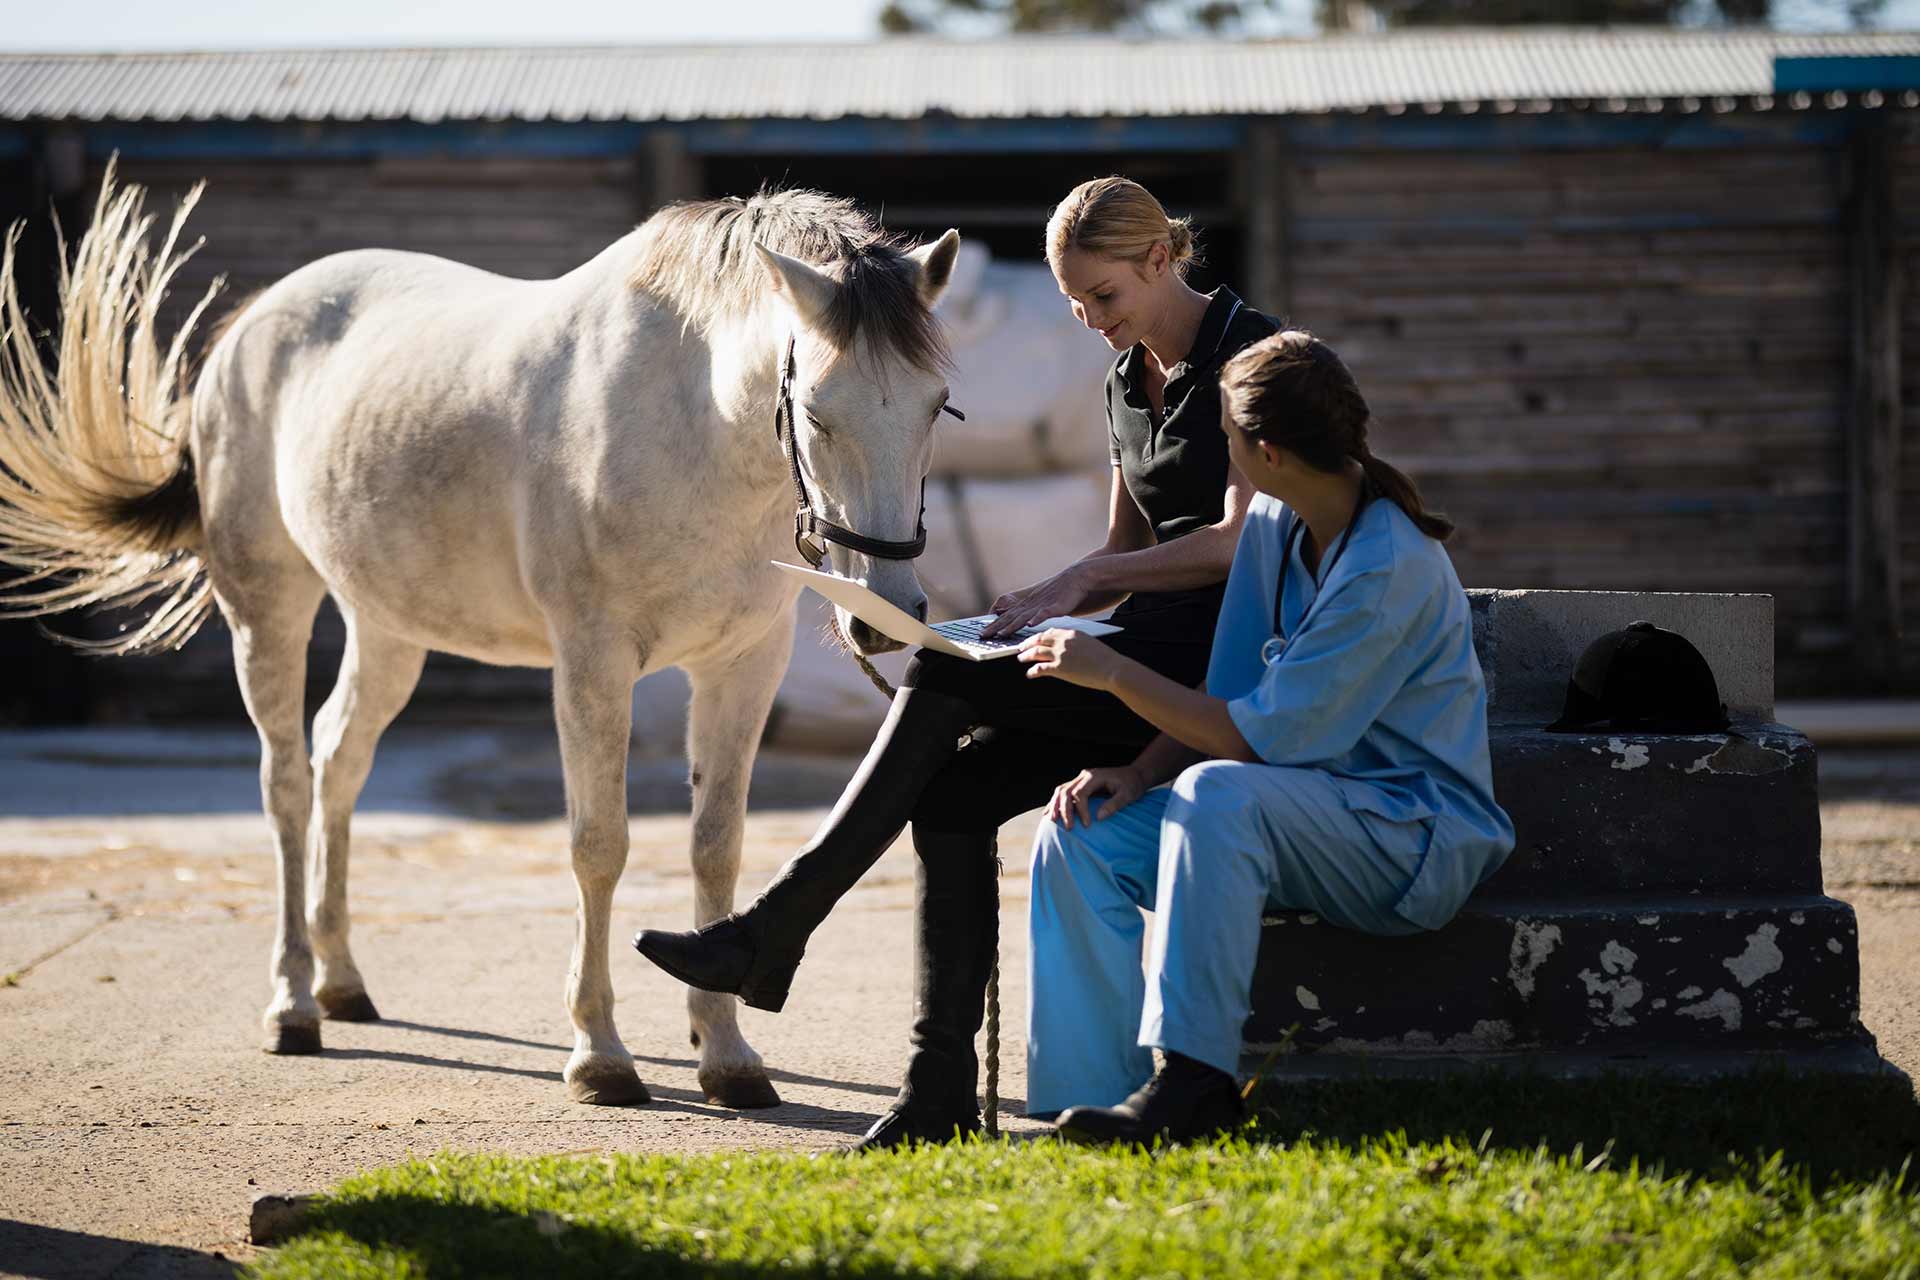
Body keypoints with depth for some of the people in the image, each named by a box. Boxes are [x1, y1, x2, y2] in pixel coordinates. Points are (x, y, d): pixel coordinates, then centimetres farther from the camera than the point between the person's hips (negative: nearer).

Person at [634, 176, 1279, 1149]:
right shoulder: (1127, 378, 18)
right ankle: (941, 1088, -15)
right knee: (952, 792, -13)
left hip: (1223, 652, -8)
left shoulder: (1250, 352, -8)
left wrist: (1079, 581, -18)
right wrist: (1042, 607, 3)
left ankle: (772, 934, -17)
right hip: (1153, 652, 8)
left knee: (944, 678, -20)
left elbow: (1243, 541, -16)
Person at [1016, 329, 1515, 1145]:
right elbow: (1225, 700, 10)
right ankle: (1101, 1089, -13)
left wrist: (1114, 673, -16)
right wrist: (1137, 774, -7)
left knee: (1217, 792, -35)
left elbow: (1259, 735, -22)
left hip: (1421, 836, -8)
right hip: (1311, 814, 8)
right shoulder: (1272, 526, 5)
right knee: (1078, 834, -10)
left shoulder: (1390, 567, -22)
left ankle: (1193, 1080, -32)